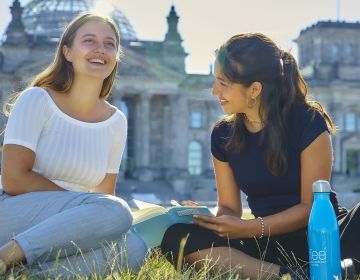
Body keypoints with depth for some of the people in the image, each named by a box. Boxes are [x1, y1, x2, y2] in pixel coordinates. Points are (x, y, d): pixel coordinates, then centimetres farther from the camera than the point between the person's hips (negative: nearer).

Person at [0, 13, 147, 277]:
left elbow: (105, 193, 10)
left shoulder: (116, 121, 8)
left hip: (63, 227, 5)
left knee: (133, 249, -25)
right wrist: (81, 203, -12)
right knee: (116, 211, -29)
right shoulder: (36, 100, -7)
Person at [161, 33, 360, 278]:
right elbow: (229, 207, 9)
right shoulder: (224, 135, 4)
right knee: (178, 238, -24)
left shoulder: (308, 122, -9)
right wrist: (216, 222, -15)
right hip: (270, 245, 4)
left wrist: (250, 228, -20)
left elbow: (311, 206, -9)